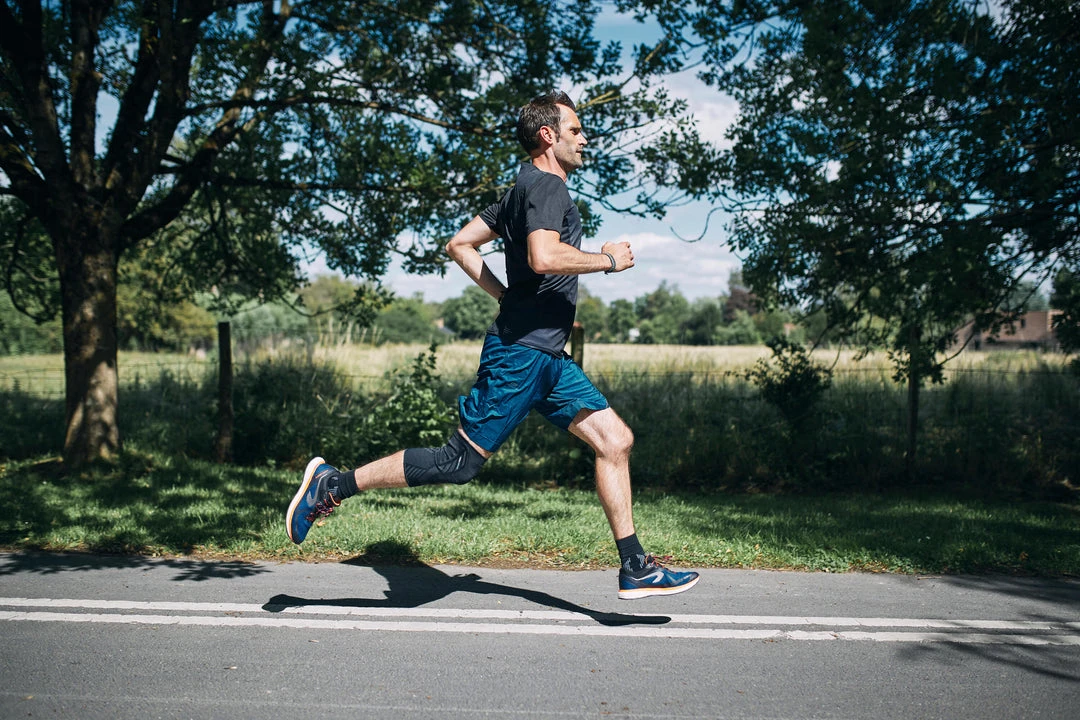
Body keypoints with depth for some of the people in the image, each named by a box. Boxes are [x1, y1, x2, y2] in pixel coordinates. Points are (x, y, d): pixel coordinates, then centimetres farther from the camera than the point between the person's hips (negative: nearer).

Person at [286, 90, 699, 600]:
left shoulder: (525, 190, 21)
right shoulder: (547, 185, -8)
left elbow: (460, 245, 22)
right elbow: (544, 257, -27)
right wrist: (608, 259, -12)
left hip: (547, 358, 10)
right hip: (519, 353, -10)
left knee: (616, 440, 5)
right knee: (460, 463, -7)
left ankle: (635, 570, 9)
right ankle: (333, 484, 5)